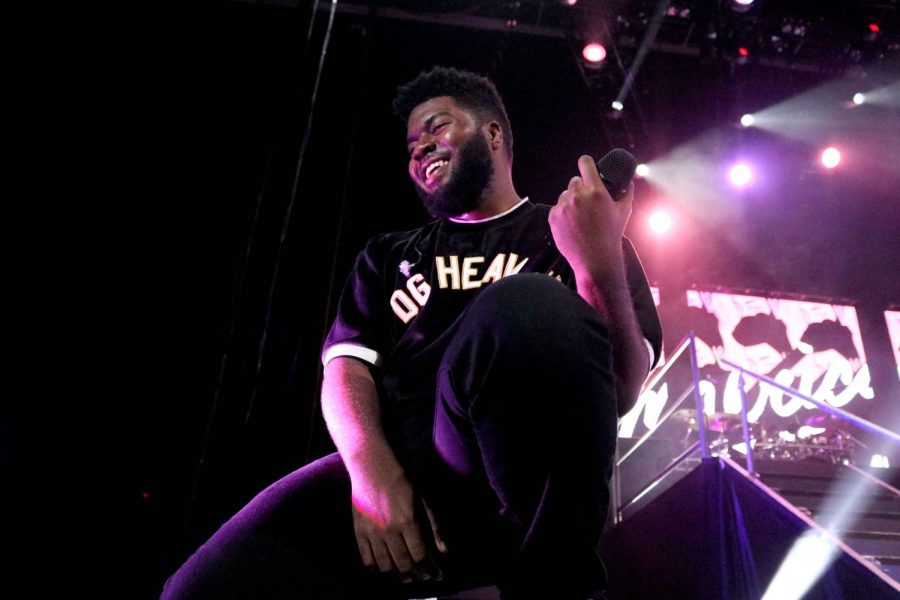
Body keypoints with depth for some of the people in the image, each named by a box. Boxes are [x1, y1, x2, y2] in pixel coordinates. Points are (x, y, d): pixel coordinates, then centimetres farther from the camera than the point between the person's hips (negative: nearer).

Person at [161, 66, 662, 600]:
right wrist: (372, 470, -11)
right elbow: (346, 368, 11)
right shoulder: (389, 255, 26)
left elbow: (622, 391, 3)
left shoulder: (570, 232, 16)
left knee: (527, 308, -33)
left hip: (523, 465, -1)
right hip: (391, 466, 2)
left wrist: (602, 267, -18)